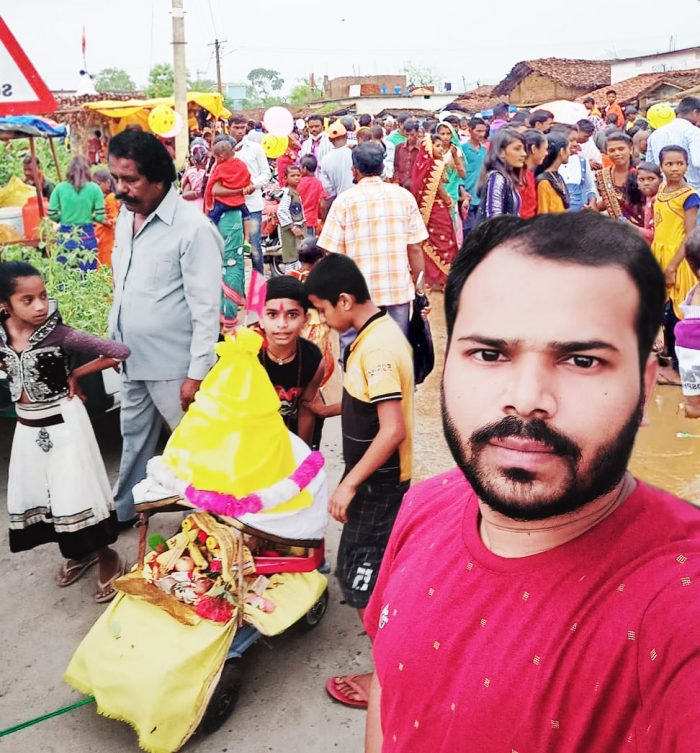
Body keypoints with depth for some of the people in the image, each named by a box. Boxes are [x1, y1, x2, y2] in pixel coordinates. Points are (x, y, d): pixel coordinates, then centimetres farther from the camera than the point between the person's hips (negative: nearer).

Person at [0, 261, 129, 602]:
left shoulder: (59, 334, -21)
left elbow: (119, 352, -24)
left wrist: (75, 374, -15)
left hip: (63, 423, -6)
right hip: (27, 428, 6)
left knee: (76, 491, 1)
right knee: (38, 494, 15)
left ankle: (107, 556, 23)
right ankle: (80, 551, 37)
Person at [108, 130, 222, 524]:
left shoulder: (193, 227, -19)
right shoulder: (125, 216, 5)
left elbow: (207, 308, -19)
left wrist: (198, 373, -19)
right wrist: (115, 341, 15)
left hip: (174, 364, -7)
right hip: (133, 358, 8)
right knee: (134, 439, 22)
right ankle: (123, 511, 38)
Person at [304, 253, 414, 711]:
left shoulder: (376, 348, -25)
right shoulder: (381, 331, 5)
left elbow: (393, 430, -29)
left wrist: (349, 484, -24)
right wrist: (329, 410, 19)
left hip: (377, 481, -10)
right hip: (378, 477, 10)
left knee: (363, 582, 1)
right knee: (367, 570, 23)